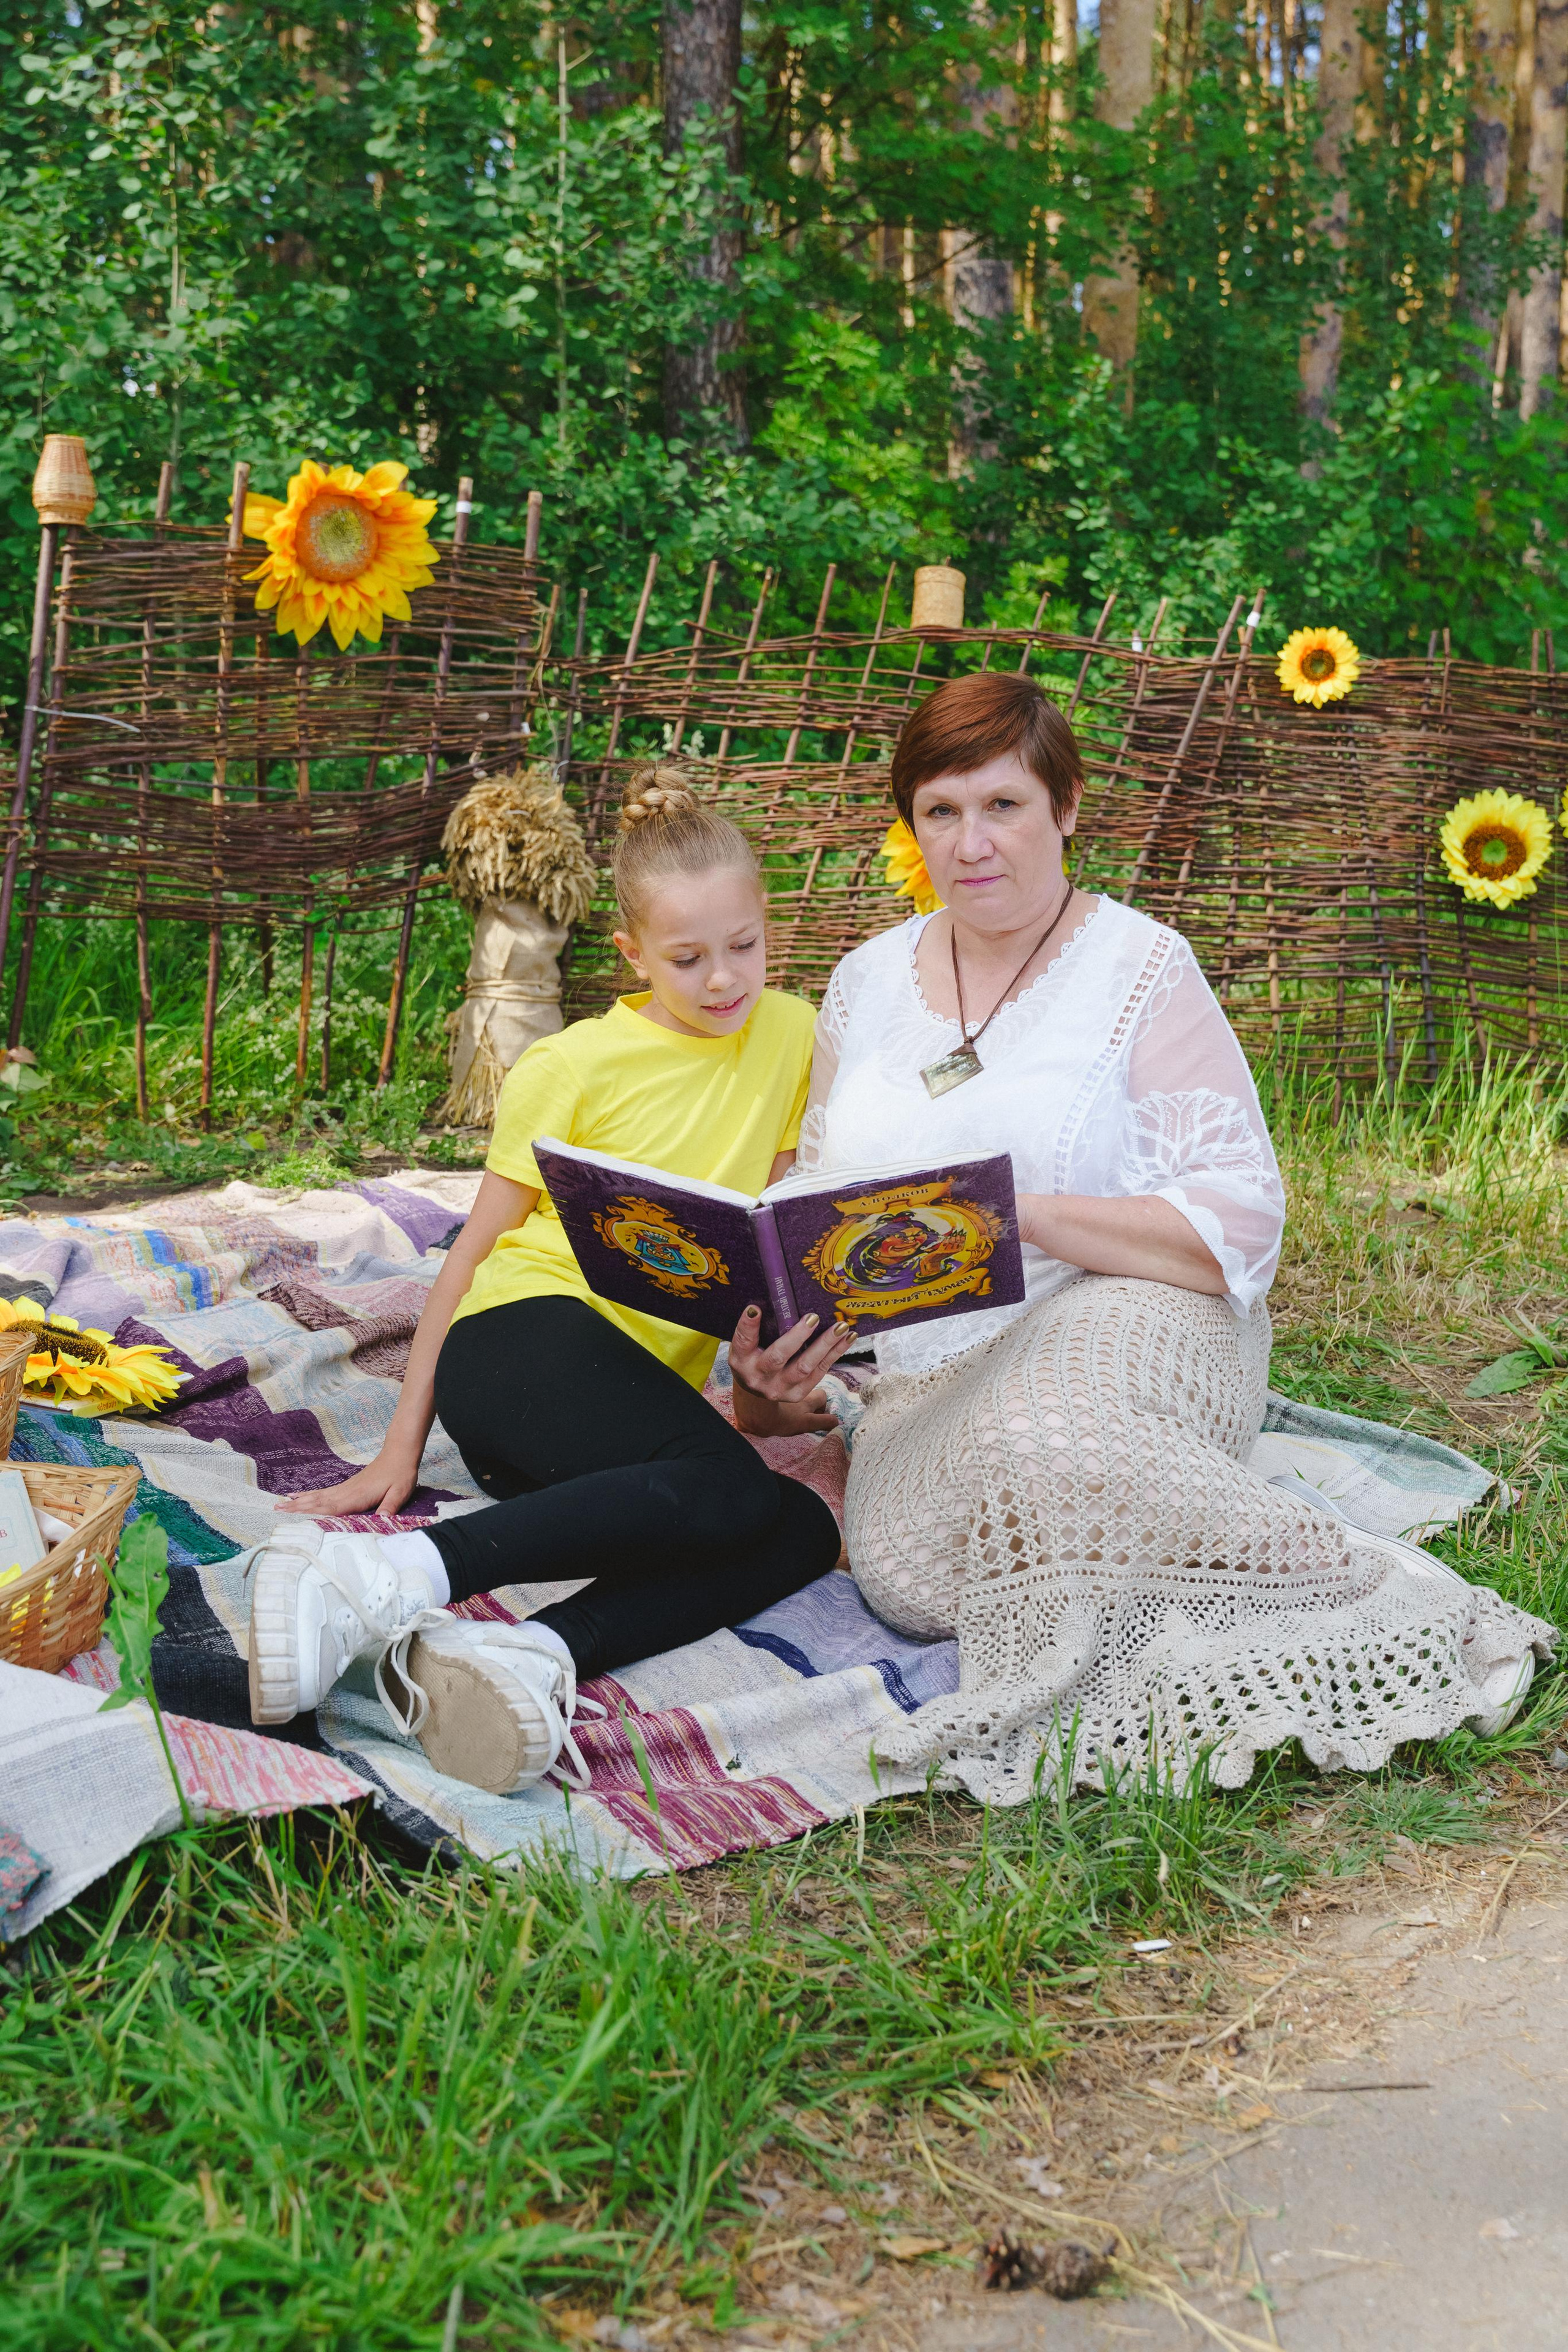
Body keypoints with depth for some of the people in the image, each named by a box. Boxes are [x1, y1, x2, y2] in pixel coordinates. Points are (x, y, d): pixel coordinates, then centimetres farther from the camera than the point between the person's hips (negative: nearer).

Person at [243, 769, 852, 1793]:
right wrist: (402, 1447, 3)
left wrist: (763, 1384, 2)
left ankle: (532, 1652, -44)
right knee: (726, 1488, -35)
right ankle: (371, 1582, -40)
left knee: (804, 1529, -26)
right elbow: (477, 1246, 6)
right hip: (525, 1333, -5)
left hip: (655, 1390, 5)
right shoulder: (572, 1067, 1)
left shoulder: (792, 1036, 11)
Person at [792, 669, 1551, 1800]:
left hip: (1128, 1319, -4)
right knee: (904, 1565, -28)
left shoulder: (1139, 969, -2)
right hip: (934, 1372, 4)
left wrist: (1030, 1218, -20)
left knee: (1034, 1426, -39)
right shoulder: (869, 982, 14)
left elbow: (1238, 1224, -9)